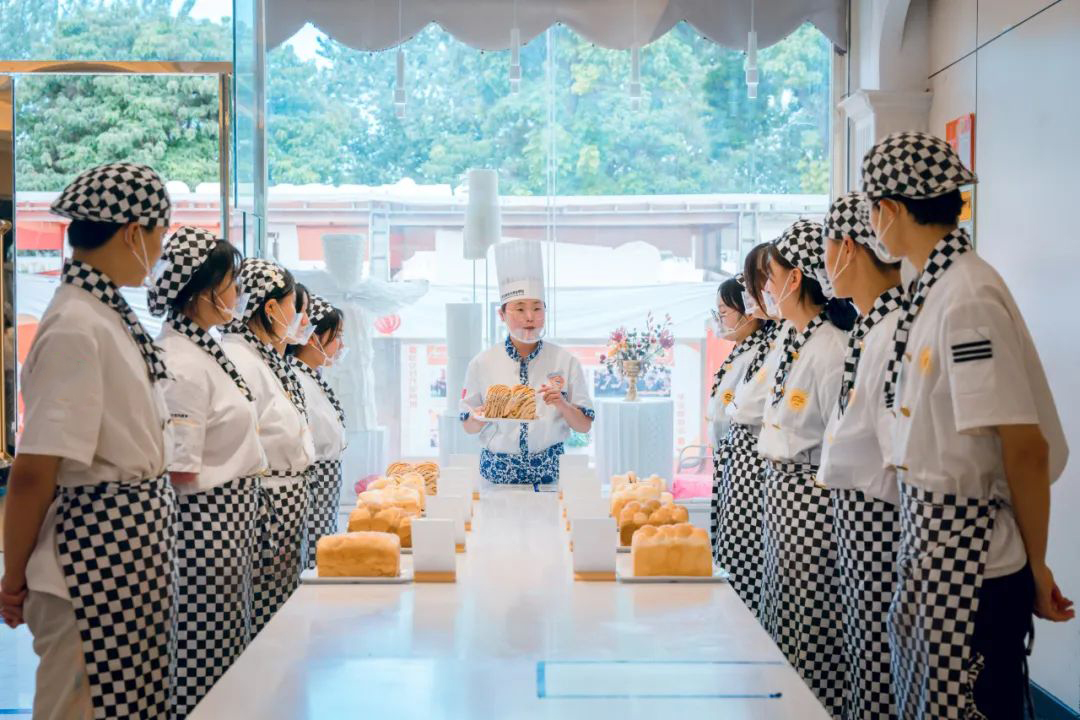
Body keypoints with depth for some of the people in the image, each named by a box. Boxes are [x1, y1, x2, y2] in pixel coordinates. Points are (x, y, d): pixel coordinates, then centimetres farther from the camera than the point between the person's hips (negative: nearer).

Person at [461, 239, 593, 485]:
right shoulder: (482, 363, 0)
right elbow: (469, 427, 7)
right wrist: (485, 415, -13)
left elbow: (584, 426, 4)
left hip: (549, 469, 0)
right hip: (498, 470, 0)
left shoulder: (566, 362, 0)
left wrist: (562, 405, -14)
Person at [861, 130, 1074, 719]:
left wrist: (1036, 565, -13)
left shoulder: (968, 299, -21)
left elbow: (1025, 446, -20)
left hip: (971, 559, -9)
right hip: (930, 538, 9)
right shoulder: (933, 289, 8)